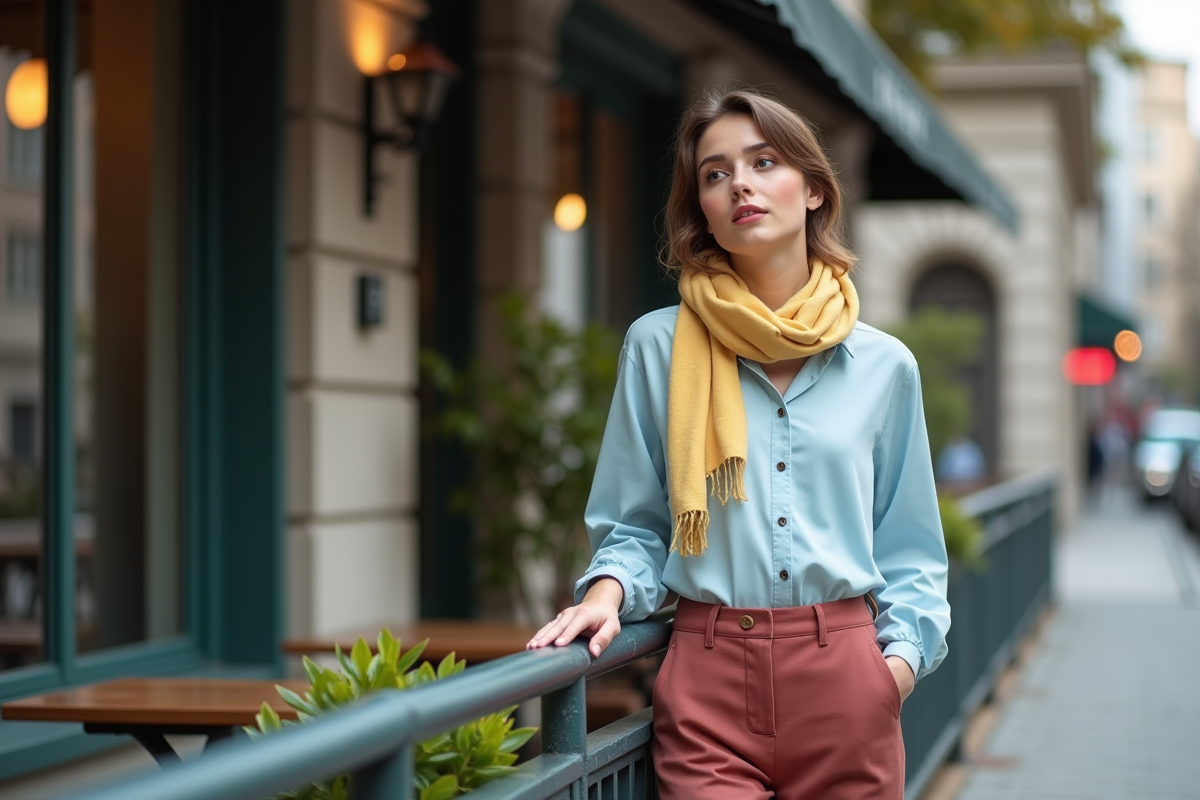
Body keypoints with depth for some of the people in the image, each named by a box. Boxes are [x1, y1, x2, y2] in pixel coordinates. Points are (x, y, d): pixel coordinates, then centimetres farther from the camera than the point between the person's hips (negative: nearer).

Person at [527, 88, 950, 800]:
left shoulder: (884, 366, 6)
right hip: (708, 679, -1)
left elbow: (908, 551, 11)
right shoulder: (658, 347, 3)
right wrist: (609, 590, -11)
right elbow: (633, 526, 8)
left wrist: (902, 658, -4)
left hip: (845, 683, 1)